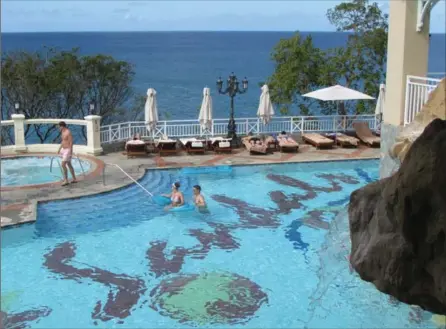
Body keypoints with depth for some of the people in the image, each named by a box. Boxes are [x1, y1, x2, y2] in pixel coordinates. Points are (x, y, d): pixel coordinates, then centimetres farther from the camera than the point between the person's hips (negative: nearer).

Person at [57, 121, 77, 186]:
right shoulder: (63, 132, 10)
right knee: (69, 165, 14)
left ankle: (66, 180, -7)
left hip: (68, 150, -10)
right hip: (64, 150, 10)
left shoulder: (68, 133, -20)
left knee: (63, 165, -14)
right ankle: (74, 179, 22)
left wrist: (70, 152, -24)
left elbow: (71, 143, -21)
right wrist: (59, 149, 23)